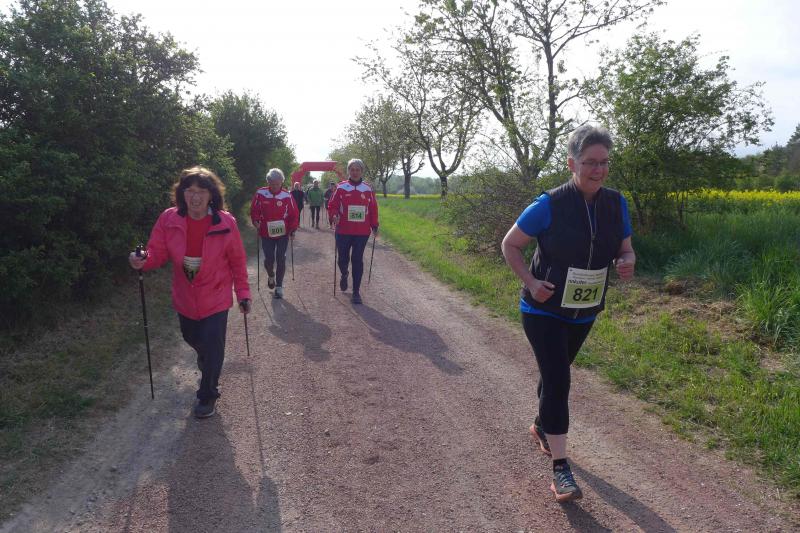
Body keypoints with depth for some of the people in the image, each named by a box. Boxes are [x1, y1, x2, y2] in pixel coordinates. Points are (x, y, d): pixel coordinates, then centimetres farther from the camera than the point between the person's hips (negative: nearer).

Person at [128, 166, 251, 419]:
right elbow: (158, 252, -8)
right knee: (192, 338, 25)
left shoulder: (226, 222, -17)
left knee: (212, 349, 2)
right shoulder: (169, 219, -12)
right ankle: (206, 362, 61)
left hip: (215, 298, -3)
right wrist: (143, 260, -30)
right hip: (185, 298, 3)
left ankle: (207, 395, 28)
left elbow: (238, 261, -8)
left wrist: (243, 292, -6)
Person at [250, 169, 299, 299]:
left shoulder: (287, 195, -7)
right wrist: (256, 221, -11)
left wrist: (293, 229, -6)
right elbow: (254, 210, 5)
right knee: (269, 259, -1)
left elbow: (294, 214, -1)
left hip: (283, 233, 0)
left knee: (281, 259, 0)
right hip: (266, 233, 1)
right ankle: (271, 275, 34)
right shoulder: (260, 194, -6)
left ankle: (279, 287, 12)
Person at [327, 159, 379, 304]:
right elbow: (332, 206, 1)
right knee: (343, 258, 6)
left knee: (357, 260, 0)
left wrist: (375, 226, 8)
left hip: (362, 232, 0)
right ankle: (344, 275, 42)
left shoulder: (368, 189, 5)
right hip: (343, 231, 0)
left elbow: (373, 209, 10)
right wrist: (334, 216, -17)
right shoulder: (341, 188, 1)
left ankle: (356, 292, 9)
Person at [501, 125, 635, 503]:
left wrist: (627, 262, -17)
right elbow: (510, 245, -8)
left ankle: (541, 426, 49)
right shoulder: (549, 206, -19)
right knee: (558, 381, -10)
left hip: (584, 313, 5)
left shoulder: (616, 204, -4)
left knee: (555, 373, 23)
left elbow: (625, 249, 7)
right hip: (545, 311, -5)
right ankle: (560, 468, 1)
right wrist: (530, 281, -21)